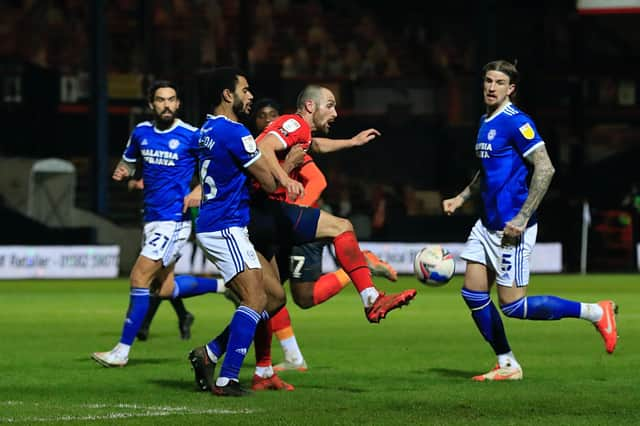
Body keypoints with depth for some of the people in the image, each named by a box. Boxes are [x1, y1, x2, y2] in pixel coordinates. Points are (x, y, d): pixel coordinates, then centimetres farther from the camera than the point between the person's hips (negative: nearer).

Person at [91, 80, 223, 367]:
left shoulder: (190, 136, -9)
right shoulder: (141, 133, 7)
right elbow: (129, 161, 24)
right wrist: (122, 172, 1)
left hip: (174, 219, -7)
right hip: (151, 218, 7)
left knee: (139, 278, -13)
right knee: (165, 289, 12)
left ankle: (122, 351, -8)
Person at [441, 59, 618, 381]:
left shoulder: (516, 122, -15)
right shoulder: (485, 122, 14)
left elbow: (544, 169, -21)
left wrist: (522, 218, -23)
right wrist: (462, 197, 17)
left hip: (511, 227, -9)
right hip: (488, 225, 9)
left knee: (512, 305, -8)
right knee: (472, 293, 4)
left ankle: (596, 313, 3)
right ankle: (507, 366, 14)